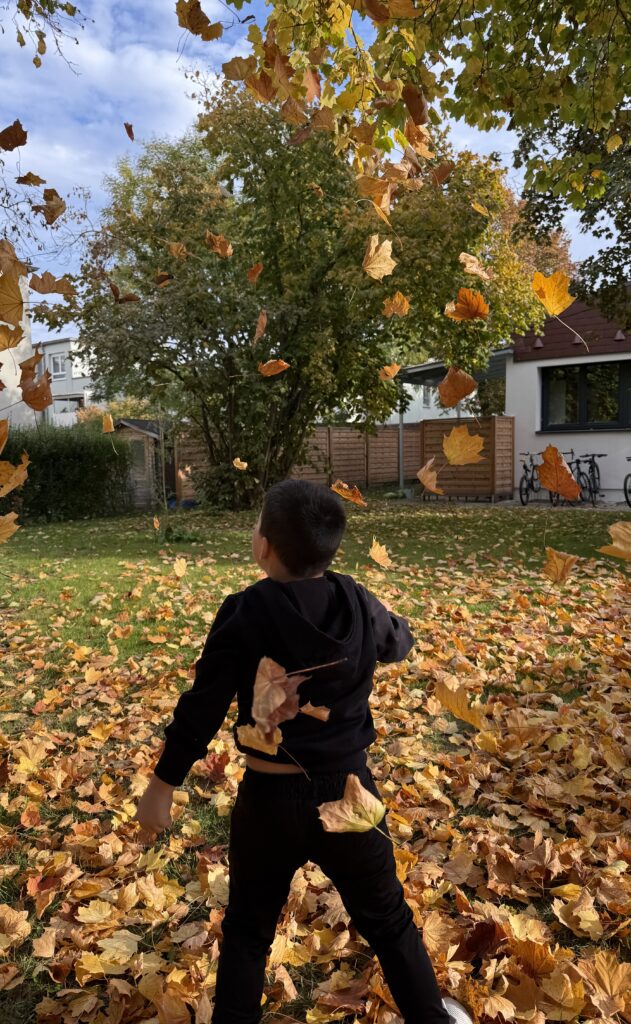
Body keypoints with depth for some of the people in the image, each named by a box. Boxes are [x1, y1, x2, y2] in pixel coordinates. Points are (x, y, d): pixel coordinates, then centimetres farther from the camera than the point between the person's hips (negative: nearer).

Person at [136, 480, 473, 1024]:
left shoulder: (244, 614, -18)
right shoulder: (358, 603, -9)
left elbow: (202, 708, -13)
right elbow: (399, 643, 13)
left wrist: (162, 785, -1)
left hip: (270, 797, -2)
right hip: (347, 789, 3)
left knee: (248, 930, 22)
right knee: (387, 918, 23)